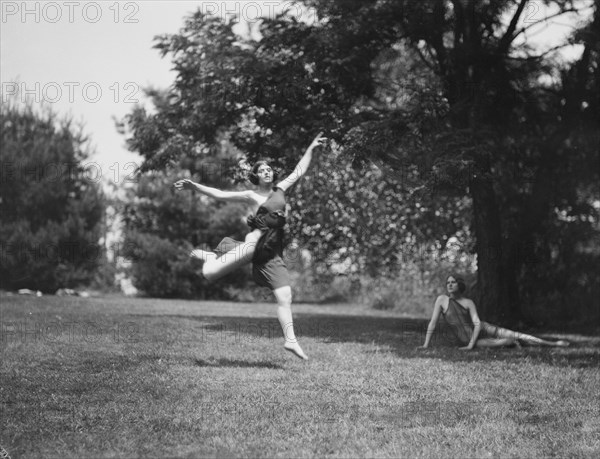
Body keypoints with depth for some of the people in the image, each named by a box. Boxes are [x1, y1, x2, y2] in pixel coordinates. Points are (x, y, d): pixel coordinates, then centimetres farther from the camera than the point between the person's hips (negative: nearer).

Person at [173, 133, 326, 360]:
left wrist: (311, 148, 21)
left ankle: (290, 340, 0)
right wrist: (194, 186, -4)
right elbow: (219, 194, 3)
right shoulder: (251, 196, 6)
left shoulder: (280, 190, 18)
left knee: (285, 296, -4)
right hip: (256, 242, -4)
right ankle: (210, 256, 23)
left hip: (273, 253, 4)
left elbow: (299, 171, 25)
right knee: (209, 274, -12)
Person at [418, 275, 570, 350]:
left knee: (516, 335, -6)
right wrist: (426, 344, -10)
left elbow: (477, 323, -11)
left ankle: (554, 344, 1)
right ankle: (511, 342, 8)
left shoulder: (468, 302, -2)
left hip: (482, 330, 1)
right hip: (466, 339, -1)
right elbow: (433, 322, -3)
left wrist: (470, 345, -22)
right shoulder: (442, 300, -2)